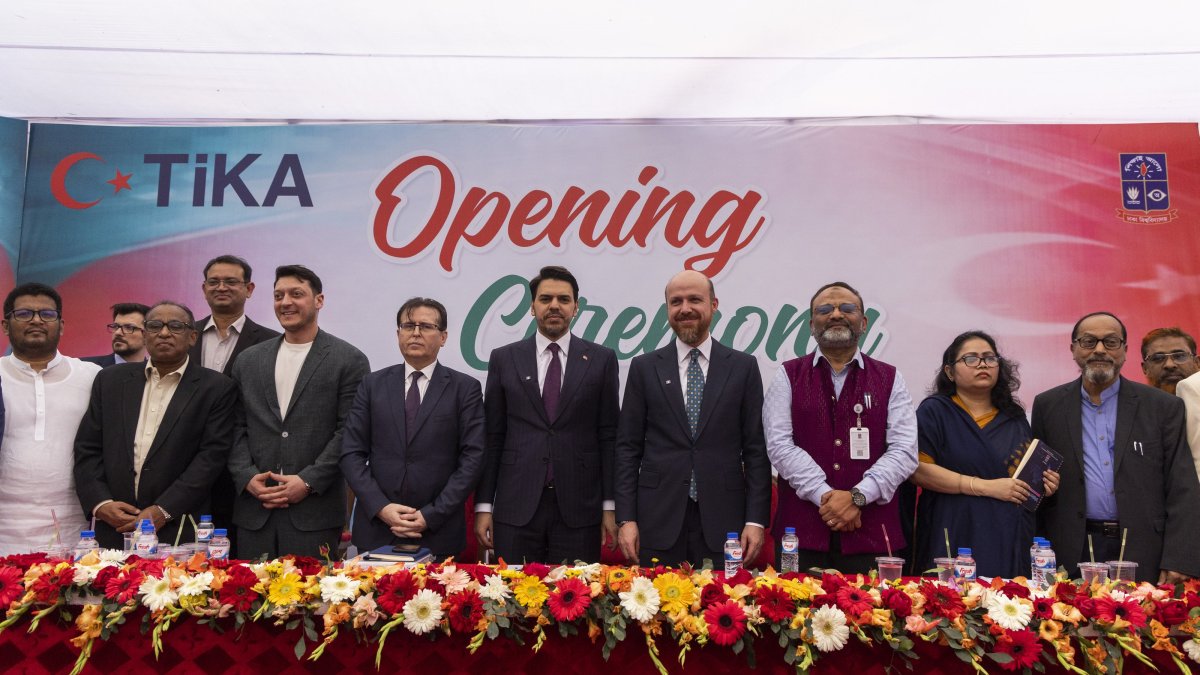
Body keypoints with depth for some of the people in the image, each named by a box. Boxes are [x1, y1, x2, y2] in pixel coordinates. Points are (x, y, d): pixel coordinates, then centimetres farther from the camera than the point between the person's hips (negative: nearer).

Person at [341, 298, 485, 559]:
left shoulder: (465, 388, 1)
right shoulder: (373, 385, 8)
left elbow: (472, 458, -5)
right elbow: (351, 453, 3)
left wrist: (431, 515, -12)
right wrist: (381, 507, -9)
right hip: (376, 529, 2)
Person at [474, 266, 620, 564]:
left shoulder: (601, 359, 5)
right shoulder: (503, 359, 7)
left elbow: (609, 437, 4)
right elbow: (492, 437, 6)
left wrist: (610, 506, 0)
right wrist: (483, 505, 2)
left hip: (579, 508, 0)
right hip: (516, 508, 1)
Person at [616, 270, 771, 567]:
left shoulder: (743, 367, 4)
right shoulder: (644, 367, 5)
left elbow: (756, 448, 3)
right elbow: (628, 447, 4)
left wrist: (756, 520, -3)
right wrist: (626, 518, -2)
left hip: (723, 521, 0)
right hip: (659, 520, 0)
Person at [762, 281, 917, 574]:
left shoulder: (890, 379, 9)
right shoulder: (788, 376, 7)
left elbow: (905, 451, -1)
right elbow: (779, 444, -4)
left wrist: (857, 496, -13)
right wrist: (825, 494, -13)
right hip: (801, 529, 0)